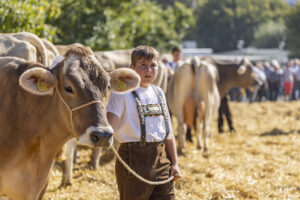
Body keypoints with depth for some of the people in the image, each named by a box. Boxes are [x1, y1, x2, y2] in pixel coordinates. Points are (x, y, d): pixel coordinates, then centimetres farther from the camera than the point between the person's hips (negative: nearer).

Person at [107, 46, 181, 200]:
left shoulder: (158, 93, 13)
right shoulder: (123, 93, -5)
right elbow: (109, 125, -17)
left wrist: (174, 163, 13)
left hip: (161, 158, 6)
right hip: (134, 158, -6)